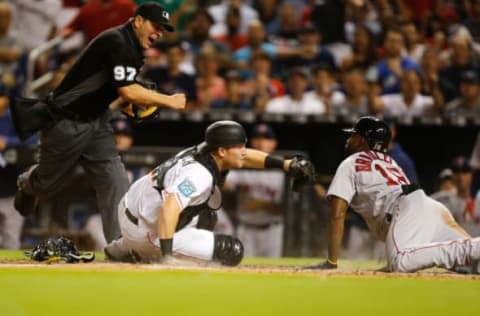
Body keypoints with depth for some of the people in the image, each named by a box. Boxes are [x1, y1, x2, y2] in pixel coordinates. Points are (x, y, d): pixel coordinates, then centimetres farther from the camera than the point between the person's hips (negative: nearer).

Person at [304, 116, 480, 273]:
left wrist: (331, 262, 4)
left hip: (405, 210, -8)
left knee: (400, 263, -30)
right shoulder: (390, 161, 36)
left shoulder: (350, 164, 15)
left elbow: (337, 214, 5)